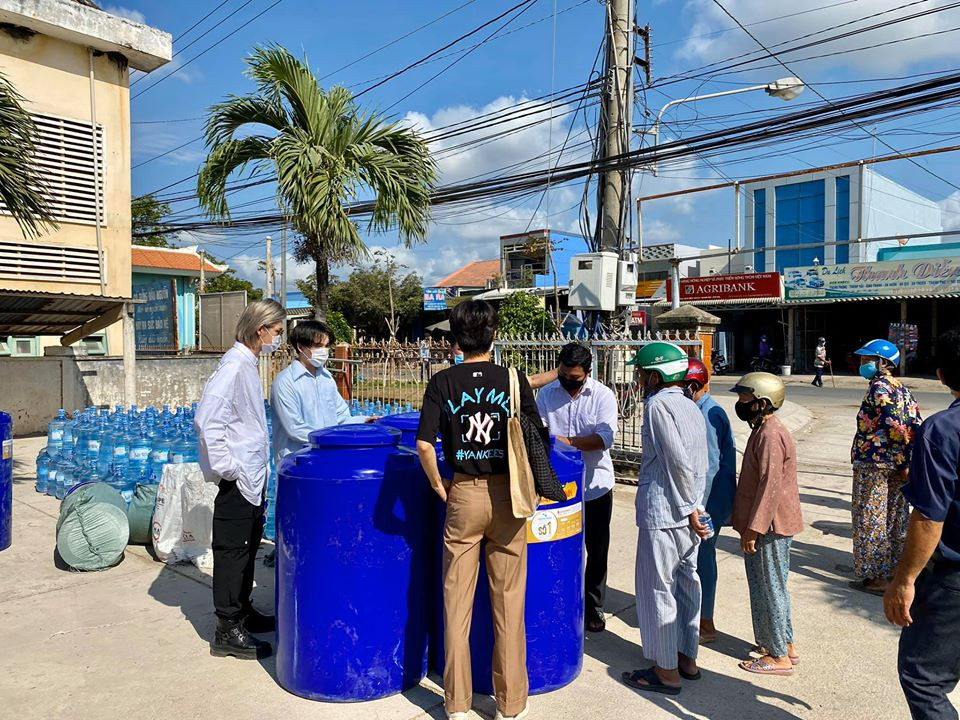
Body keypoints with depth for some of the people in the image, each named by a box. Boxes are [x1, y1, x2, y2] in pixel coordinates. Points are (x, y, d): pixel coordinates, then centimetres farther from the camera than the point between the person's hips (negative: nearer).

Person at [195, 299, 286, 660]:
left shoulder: (248, 364, 12)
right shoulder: (234, 366, -18)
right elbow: (207, 419, -27)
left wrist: (259, 466, 17)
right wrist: (228, 468, -22)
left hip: (253, 477, 10)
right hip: (238, 481, -10)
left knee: (248, 548, 19)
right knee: (232, 551, 1)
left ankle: (243, 612, 34)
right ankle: (228, 631, 12)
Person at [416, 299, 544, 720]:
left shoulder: (442, 382, -3)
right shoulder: (514, 380, -4)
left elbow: (424, 444, -11)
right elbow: (538, 439, -6)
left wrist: (440, 488, 2)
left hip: (463, 495, 0)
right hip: (507, 495, 0)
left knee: (457, 601, 11)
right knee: (509, 603, 10)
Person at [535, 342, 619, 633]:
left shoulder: (603, 396, -8)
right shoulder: (546, 394, 0)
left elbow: (605, 437, -19)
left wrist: (570, 441, -29)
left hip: (595, 485, -1)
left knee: (597, 551, 11)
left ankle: (593, 607, 28)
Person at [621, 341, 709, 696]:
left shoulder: (658, 404, -15)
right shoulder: (691, 407, 12)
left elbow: (677, 462, -21)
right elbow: (700, 466, 10)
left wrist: (688, 508, -12)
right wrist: (693, 507, 10)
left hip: (662, 511, -9)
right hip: (688, 511, 9)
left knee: (657, 589, 2)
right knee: (686, 583, 17)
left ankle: (666, 671, 12)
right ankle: (687, 657, 29)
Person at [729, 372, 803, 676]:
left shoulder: (770, 435, -21)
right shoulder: (764, 430, 11)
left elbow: (770, 486, -25)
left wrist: (753, 529, -22)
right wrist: (749, 525, 22)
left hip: (770, 526, -10)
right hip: (770, 525, 10)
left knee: (770, 589, 1)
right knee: (771, 588, 19)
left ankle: (779, 657, 13)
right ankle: (786, 645, 31)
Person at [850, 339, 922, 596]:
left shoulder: (879, 388, -15)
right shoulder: (899, 386, 12)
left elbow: (897, 426, -23)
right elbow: (914, 423, 11)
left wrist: (903, 462, -17)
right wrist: (905, 462, 10)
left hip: (873, 464, -9)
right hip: (895, 464, 9)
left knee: (870, 521, 0)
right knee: (895, 517, 16)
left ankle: (877, 578, 6)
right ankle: (894, 568, 28)